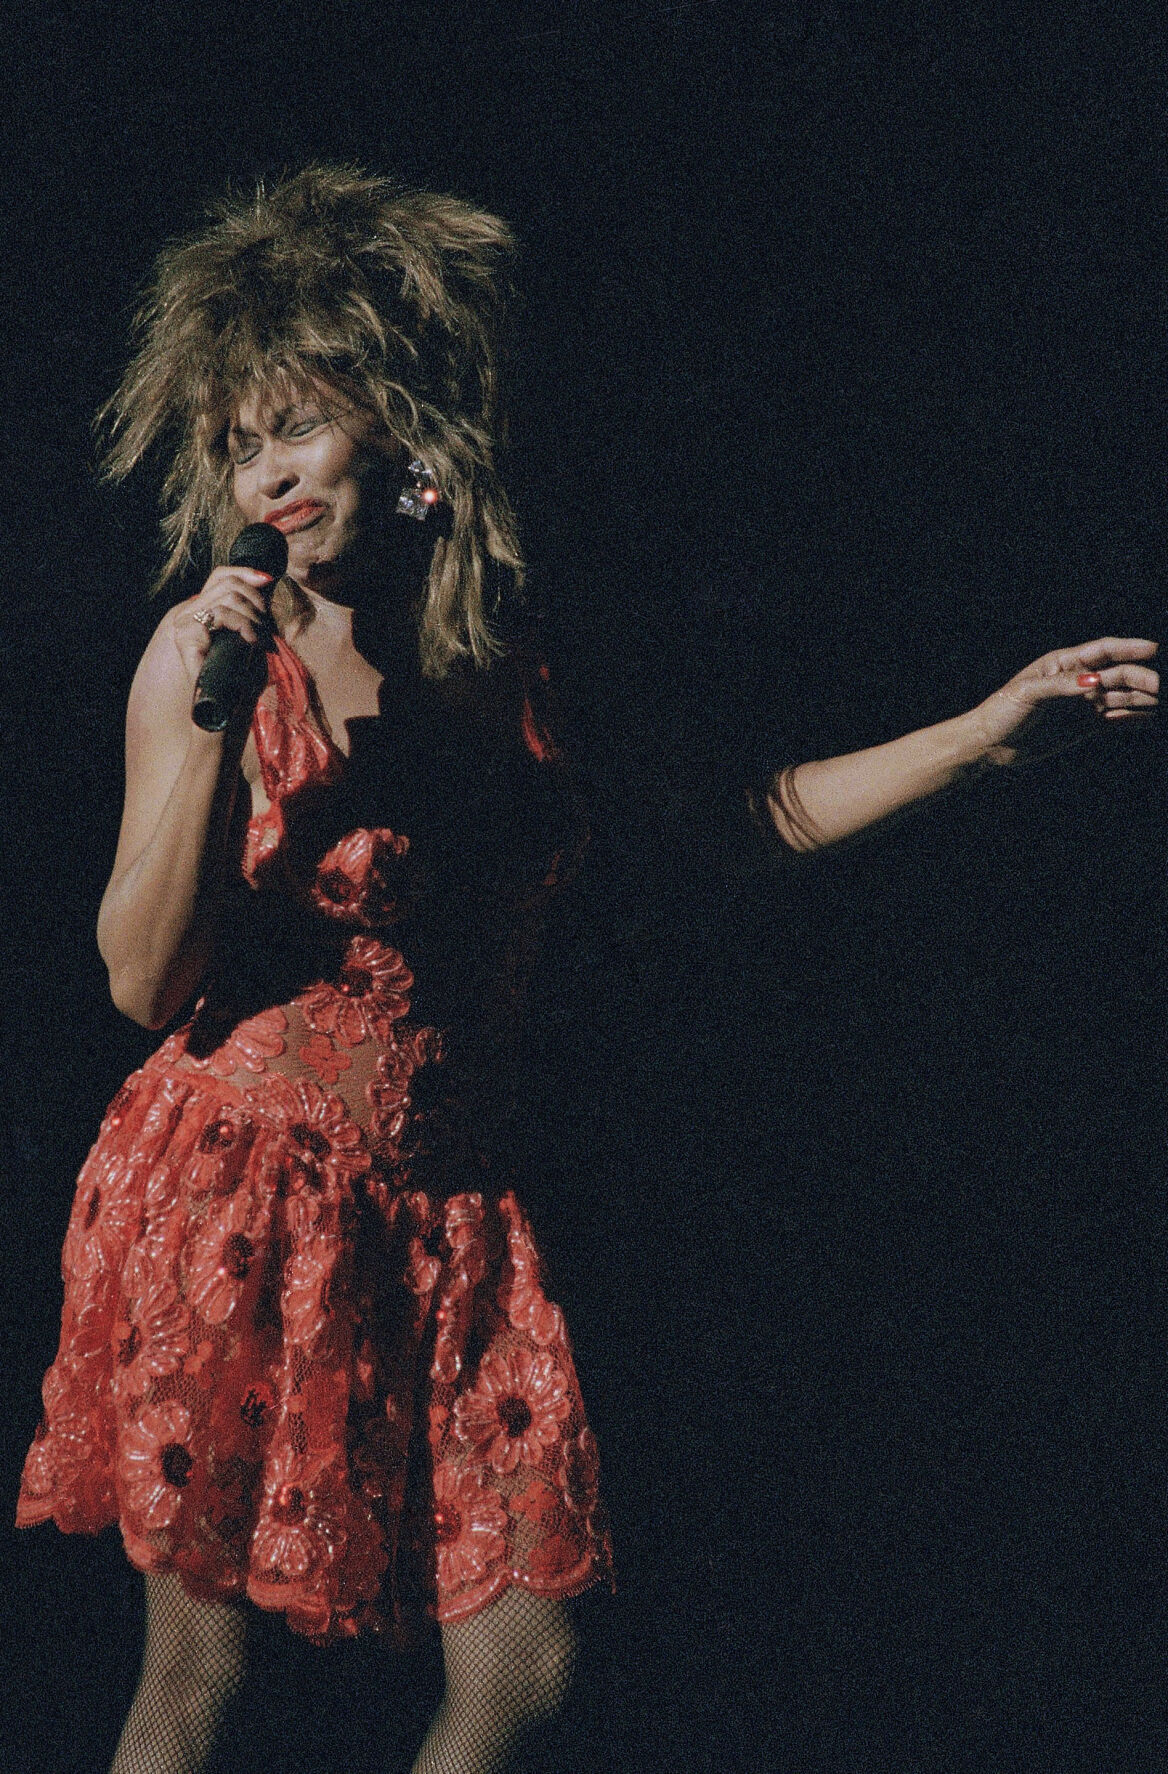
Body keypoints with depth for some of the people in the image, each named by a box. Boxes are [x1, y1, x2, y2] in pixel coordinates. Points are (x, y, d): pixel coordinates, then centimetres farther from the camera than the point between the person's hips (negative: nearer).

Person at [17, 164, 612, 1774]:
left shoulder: (516, 648, 3)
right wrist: (209, 724, -22)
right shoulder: (212, 648, -5)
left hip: (444, 1200, 3)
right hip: (236, 1193, -3)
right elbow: (146, 982, -11)